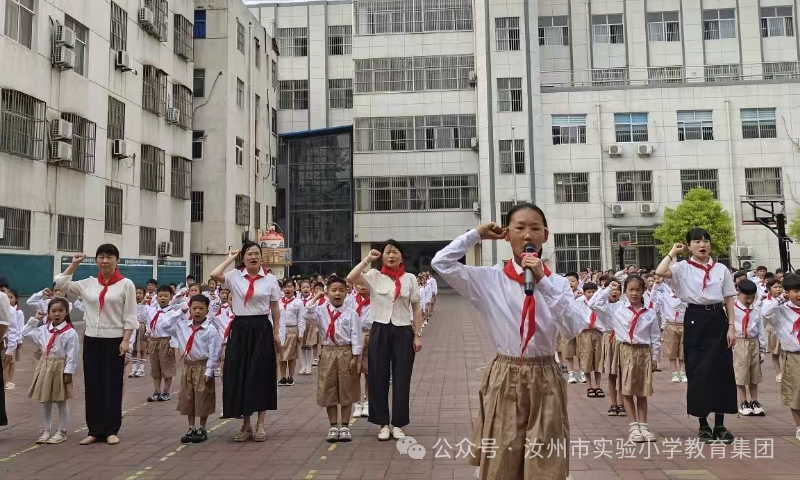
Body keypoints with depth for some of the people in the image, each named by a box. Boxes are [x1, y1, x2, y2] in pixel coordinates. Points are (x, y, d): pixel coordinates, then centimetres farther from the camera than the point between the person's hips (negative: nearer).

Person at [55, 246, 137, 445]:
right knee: (92, 385, 7)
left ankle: (111, 430, 13)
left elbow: (129, 316, -6)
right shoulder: (89, 283, 7)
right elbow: (61, 284, 10)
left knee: (112, 385, 3)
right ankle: (95, 430, 16)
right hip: (91, 340, 4)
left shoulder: (126, 284, -5)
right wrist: (74, 264, 5)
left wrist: (126, 341, -12)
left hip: (114, 340, -4)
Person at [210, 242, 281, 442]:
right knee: (239, 375, 4)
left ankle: (260, 424, 14)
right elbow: (214, 275, -20)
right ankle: (245, 425, 17)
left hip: (262, 329, -1)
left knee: (261, 375, 3)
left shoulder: (270, 279, 1)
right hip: (240, 329, 1)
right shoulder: (234, 276, 0)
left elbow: (275, 308, 5)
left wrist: (276, 333, 1)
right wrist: (231, 258, -6)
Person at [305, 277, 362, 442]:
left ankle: (344, 426, 18)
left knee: (346, 391, 7)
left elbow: (355, 336, -4)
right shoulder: (321, 310, 0)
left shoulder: (351, 313, -4)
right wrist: (316, 298, -11)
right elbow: (308, 316, -19)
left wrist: (355, 358, -8)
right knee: (329, 391, 7)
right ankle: (333, 427, 18)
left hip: (346, 353, -1)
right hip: (328, 353, 1)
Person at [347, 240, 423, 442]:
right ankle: (383, 423, 19)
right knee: (379, 378, 5)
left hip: (403, 332, 0)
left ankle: (398, 424, 19)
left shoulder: (410, 278, 3)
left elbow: (416, 309, 5)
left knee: (401, 378, 5)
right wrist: (368, 259, -10)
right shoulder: (374, 276, 1)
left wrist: (418, 335, 0)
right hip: (380, 331, 0)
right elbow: (350, 278, -16)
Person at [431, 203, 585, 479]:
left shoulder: (557, 282, 0)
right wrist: (476, 235, -4)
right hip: (504, 381, -1)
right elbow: (441, 263, -11)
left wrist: (543, 282, -19)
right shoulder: (490, 280, -3)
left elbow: (573, 329, -13)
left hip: (545, 381, 1)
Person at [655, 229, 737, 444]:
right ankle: (703, 424, 14)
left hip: (718, 319, 2)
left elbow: (729, 300, 6)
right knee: (698, 371, 2)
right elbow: (660, 272, -21)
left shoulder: (721, 269, 7)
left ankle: (720, 424, 14)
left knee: (721, 370, 3)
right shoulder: (683, 268, -1)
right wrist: (673, 253, -8)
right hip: (695, 320, -2)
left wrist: (731, 327, -1)